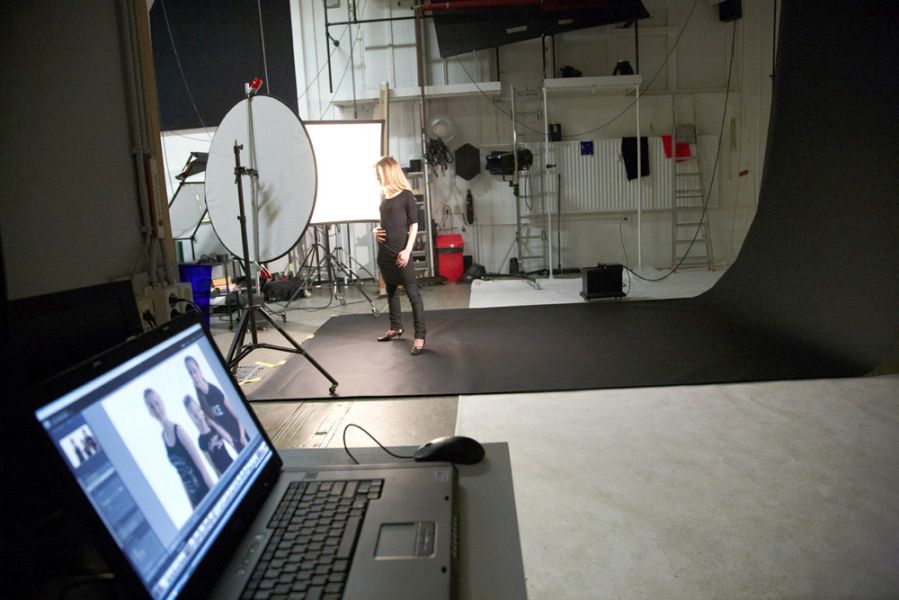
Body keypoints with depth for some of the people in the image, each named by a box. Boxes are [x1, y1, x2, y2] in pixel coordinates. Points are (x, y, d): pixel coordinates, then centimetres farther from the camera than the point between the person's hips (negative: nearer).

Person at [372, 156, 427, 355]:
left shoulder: (406, 195, -7)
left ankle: (420, 335, -5)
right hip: (384, 252, 8)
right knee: (391, 290, 18)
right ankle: (396, 327, 33)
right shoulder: (383, 196, 12)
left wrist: (407, 250, -17)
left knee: (413, 293, -6)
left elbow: (414, 225, -9)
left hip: (400, 252, -8)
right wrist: (376, 230, 3)